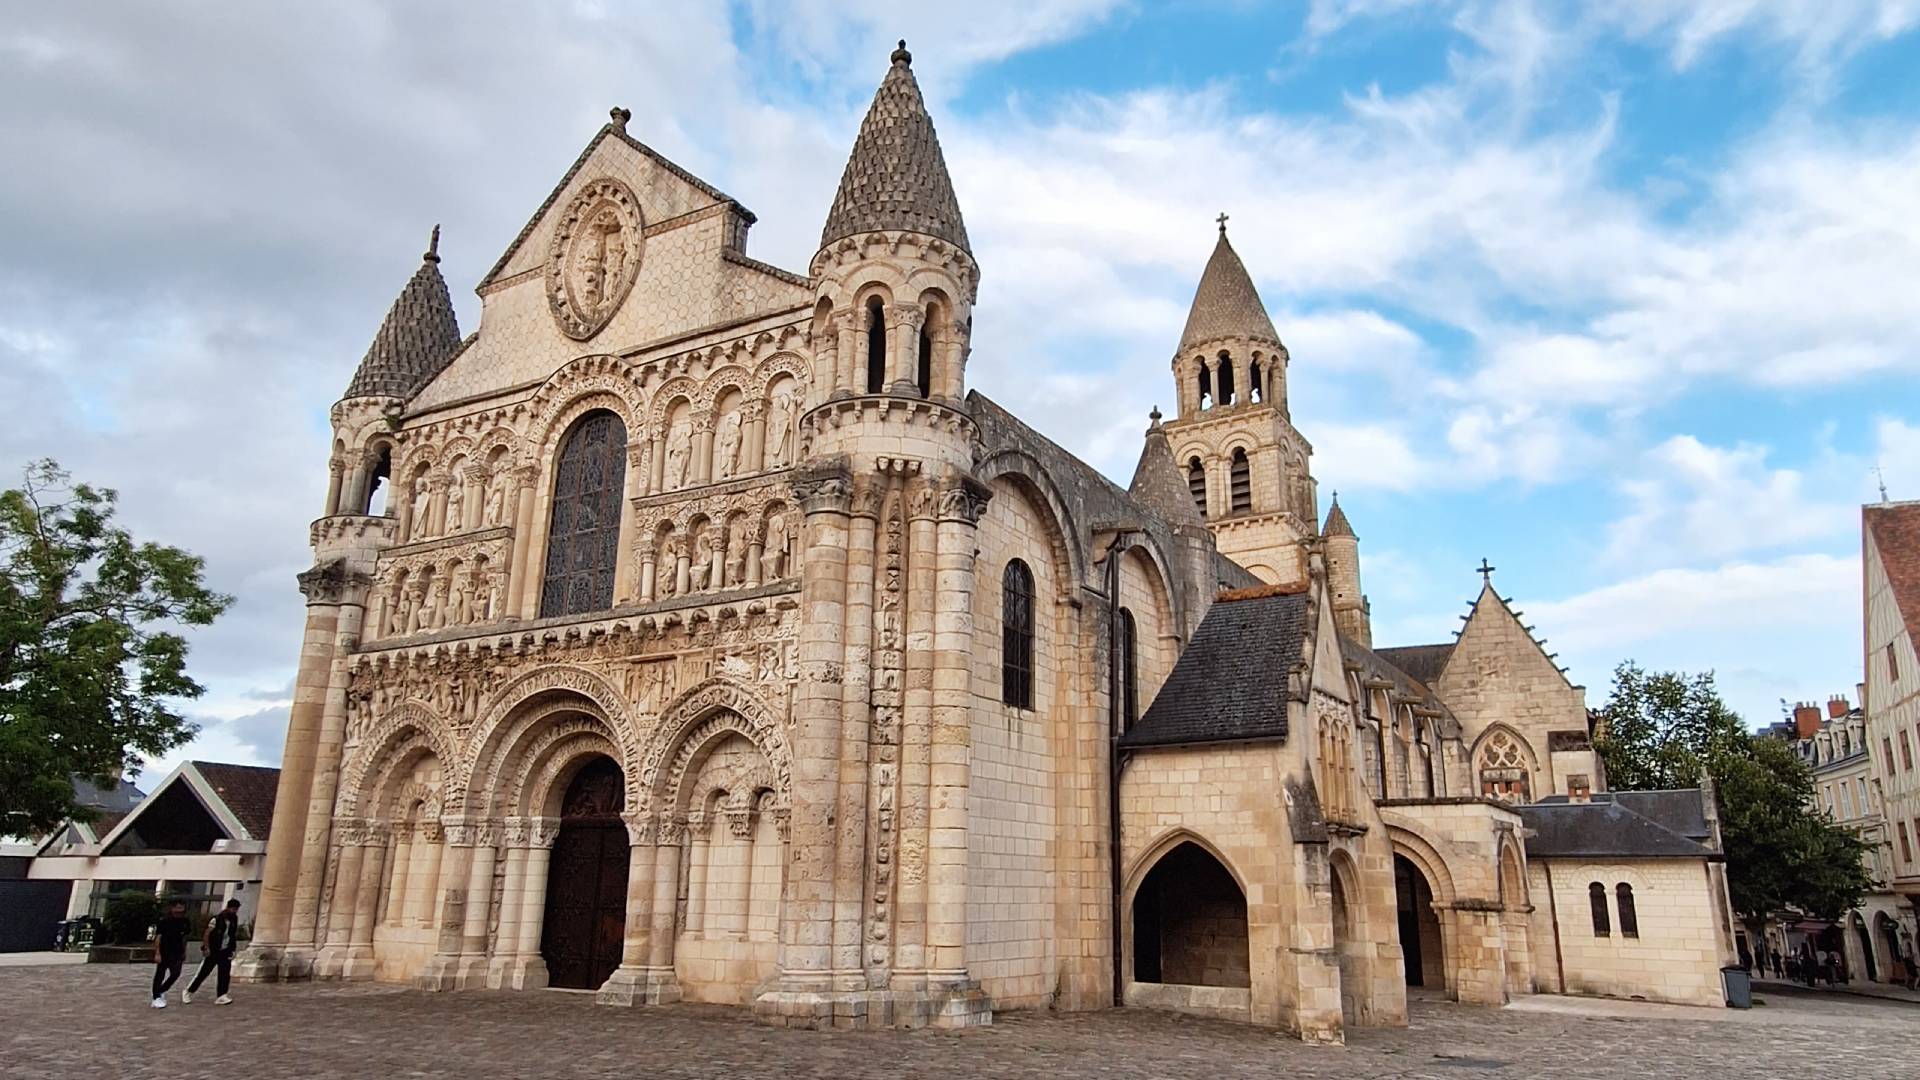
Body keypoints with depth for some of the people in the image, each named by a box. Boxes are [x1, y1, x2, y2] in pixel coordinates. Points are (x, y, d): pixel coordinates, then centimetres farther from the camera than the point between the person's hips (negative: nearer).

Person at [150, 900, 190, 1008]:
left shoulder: (184, 922, 5)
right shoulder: (164, 921, -11)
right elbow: (158, 937, -12)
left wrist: (184, 952, 14)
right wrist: (157, 953, -17)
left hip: (176, 953, 5)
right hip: (164, 953, -5)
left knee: (175, 974, 4)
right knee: (160, 974, 2)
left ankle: (161, 991, 25)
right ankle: (156, 998, 9)